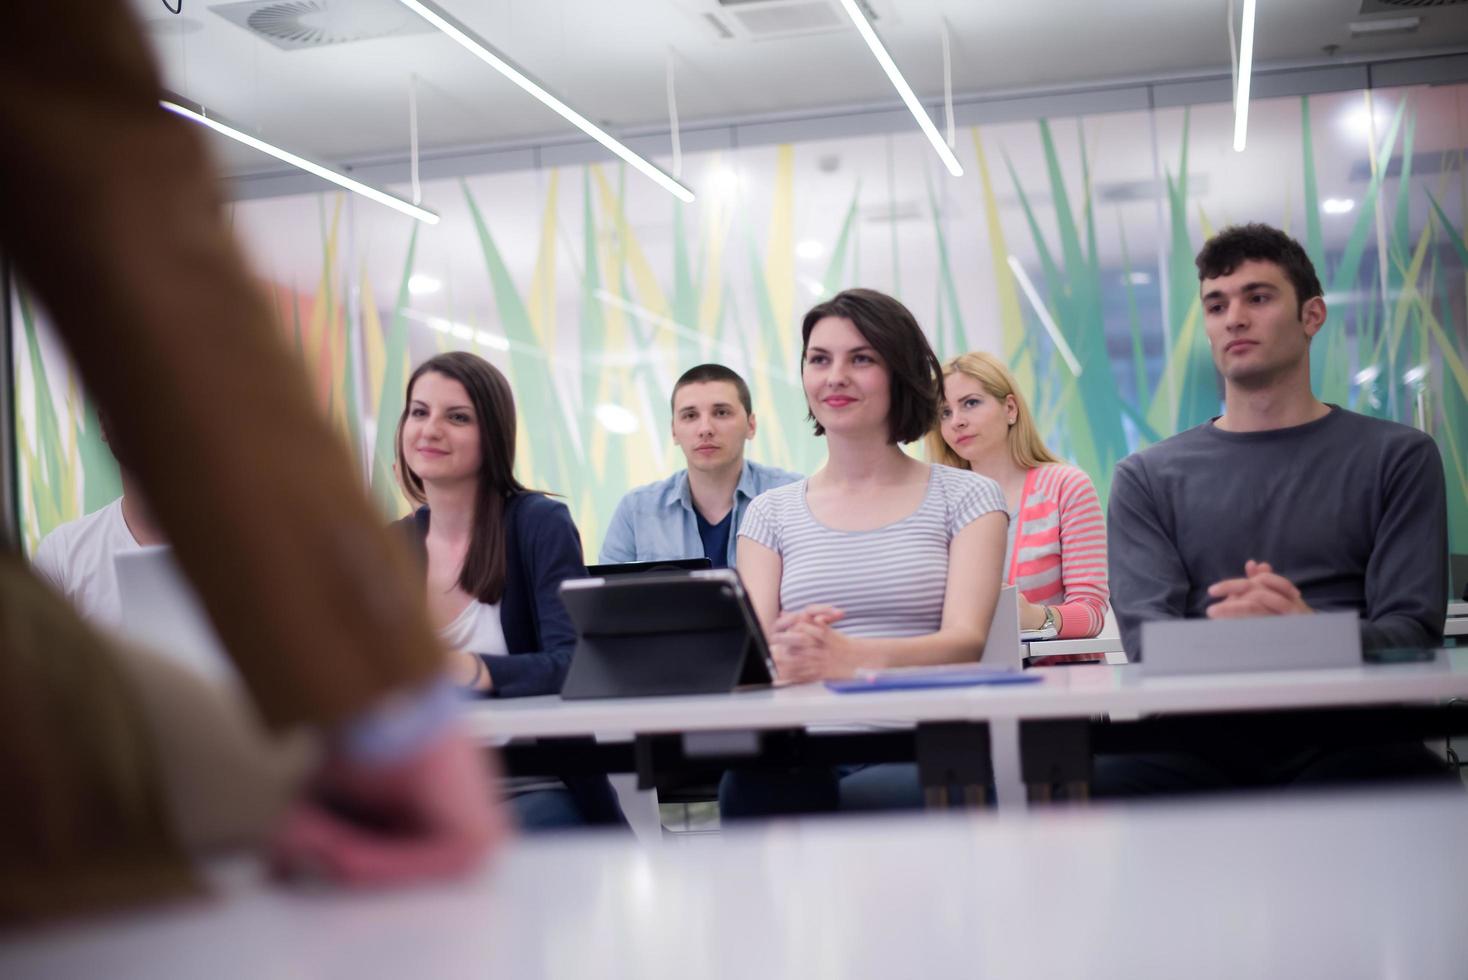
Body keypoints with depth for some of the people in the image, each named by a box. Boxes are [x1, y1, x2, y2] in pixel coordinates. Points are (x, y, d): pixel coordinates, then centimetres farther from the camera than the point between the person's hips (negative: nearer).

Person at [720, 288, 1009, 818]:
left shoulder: (965, 497, 11)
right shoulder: (770, 513, 18)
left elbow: (966, 639, -5)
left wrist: (849, 656, -27)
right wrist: (783, 653, -23)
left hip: (923, 752, -2)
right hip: (804, 748, 2)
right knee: (750, 787, -38)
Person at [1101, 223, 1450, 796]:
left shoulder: (1397, 457, 14)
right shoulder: (1148, 477, 17)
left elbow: (1413, 629, 4)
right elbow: (1145, 638, 4)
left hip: (1344, 737, -1)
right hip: (1201, 740, 2)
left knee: (1403, 771, -39)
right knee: (1104, 781, -34)